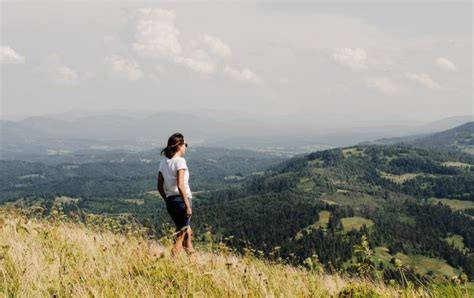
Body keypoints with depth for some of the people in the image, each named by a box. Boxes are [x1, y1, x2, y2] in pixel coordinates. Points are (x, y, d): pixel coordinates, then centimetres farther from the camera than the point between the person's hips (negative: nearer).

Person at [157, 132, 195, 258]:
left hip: (170, 201, 8)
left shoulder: (164, 161, 11)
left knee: (187, 231, 20)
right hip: (181, 199, -8)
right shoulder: (180, 161, -11)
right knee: (181, 235, -2)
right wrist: (188, 205, -18)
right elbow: (180, 185, -20)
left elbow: (159, 186, 12)